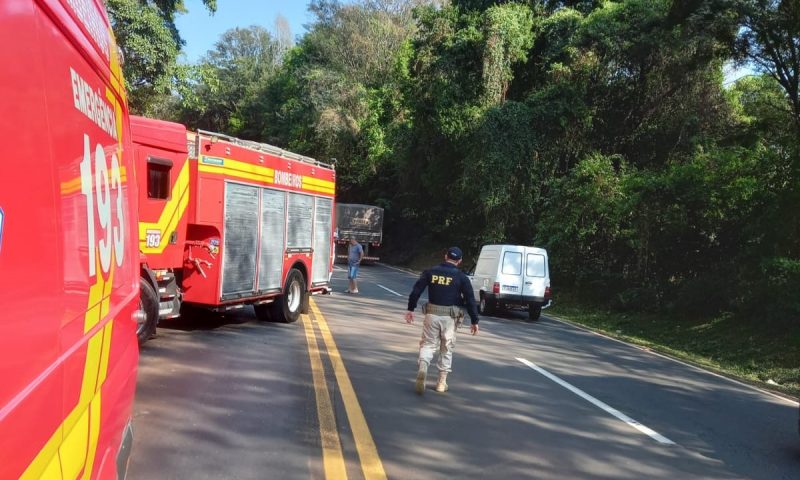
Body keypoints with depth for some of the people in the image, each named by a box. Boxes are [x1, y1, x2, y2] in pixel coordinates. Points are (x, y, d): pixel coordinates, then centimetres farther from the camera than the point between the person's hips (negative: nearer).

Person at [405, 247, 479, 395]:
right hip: (450, 316, -1)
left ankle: (422, 368, -19)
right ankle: (442, 382, 17)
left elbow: (416, 291, 2)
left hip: (432, 314, 1)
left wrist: (411, 309, 11)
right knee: (447, 348, 13)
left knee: (428, 344, 10)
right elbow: (470, 300, -3)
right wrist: (474, 321, 3)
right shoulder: (461, 277, -1)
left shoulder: (430, 272, 4)